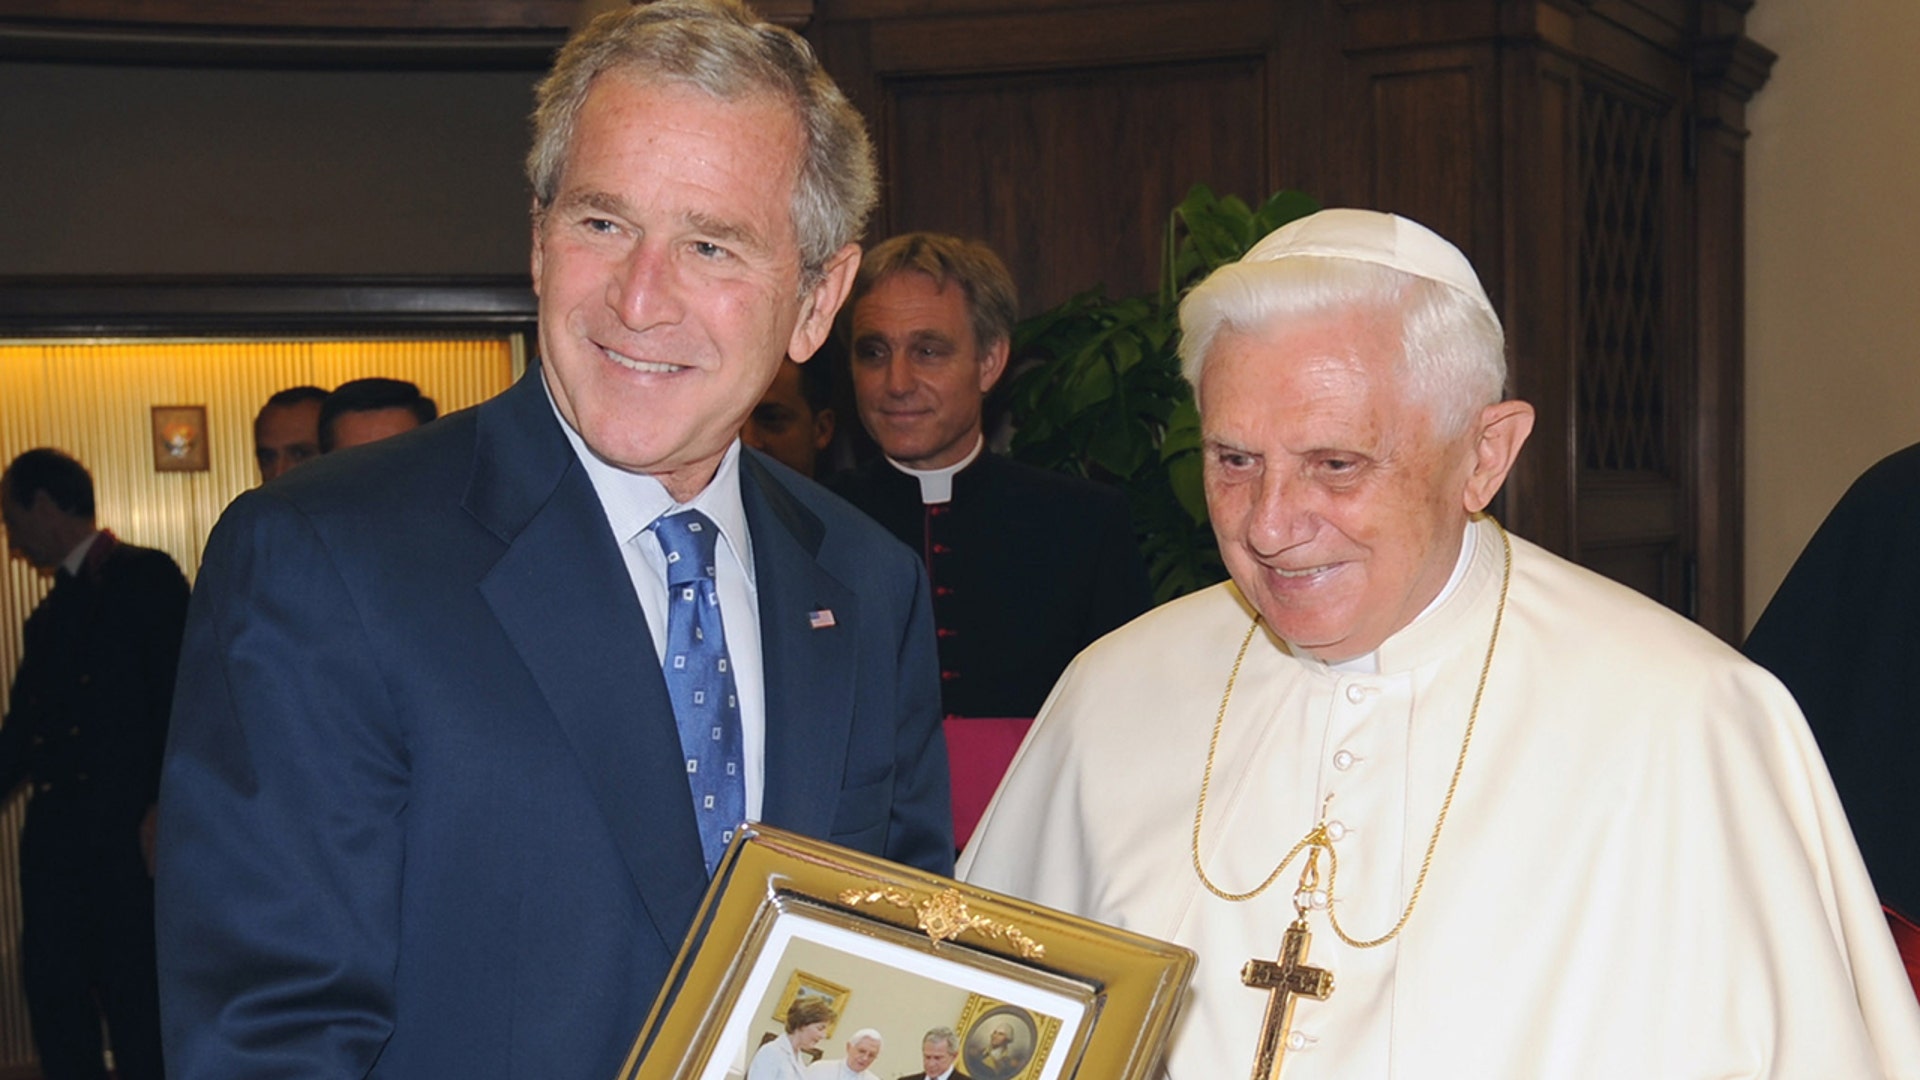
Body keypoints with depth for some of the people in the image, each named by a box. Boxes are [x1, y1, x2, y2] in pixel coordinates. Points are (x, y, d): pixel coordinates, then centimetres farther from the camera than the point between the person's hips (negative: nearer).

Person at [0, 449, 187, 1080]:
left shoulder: (145, 578, -1)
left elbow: (180, 696, -10)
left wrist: (163, 808, -18)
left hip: (129, 838, -7)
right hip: (56, 837, 7)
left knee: (137, 1005, -5)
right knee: (54, 998, 6)